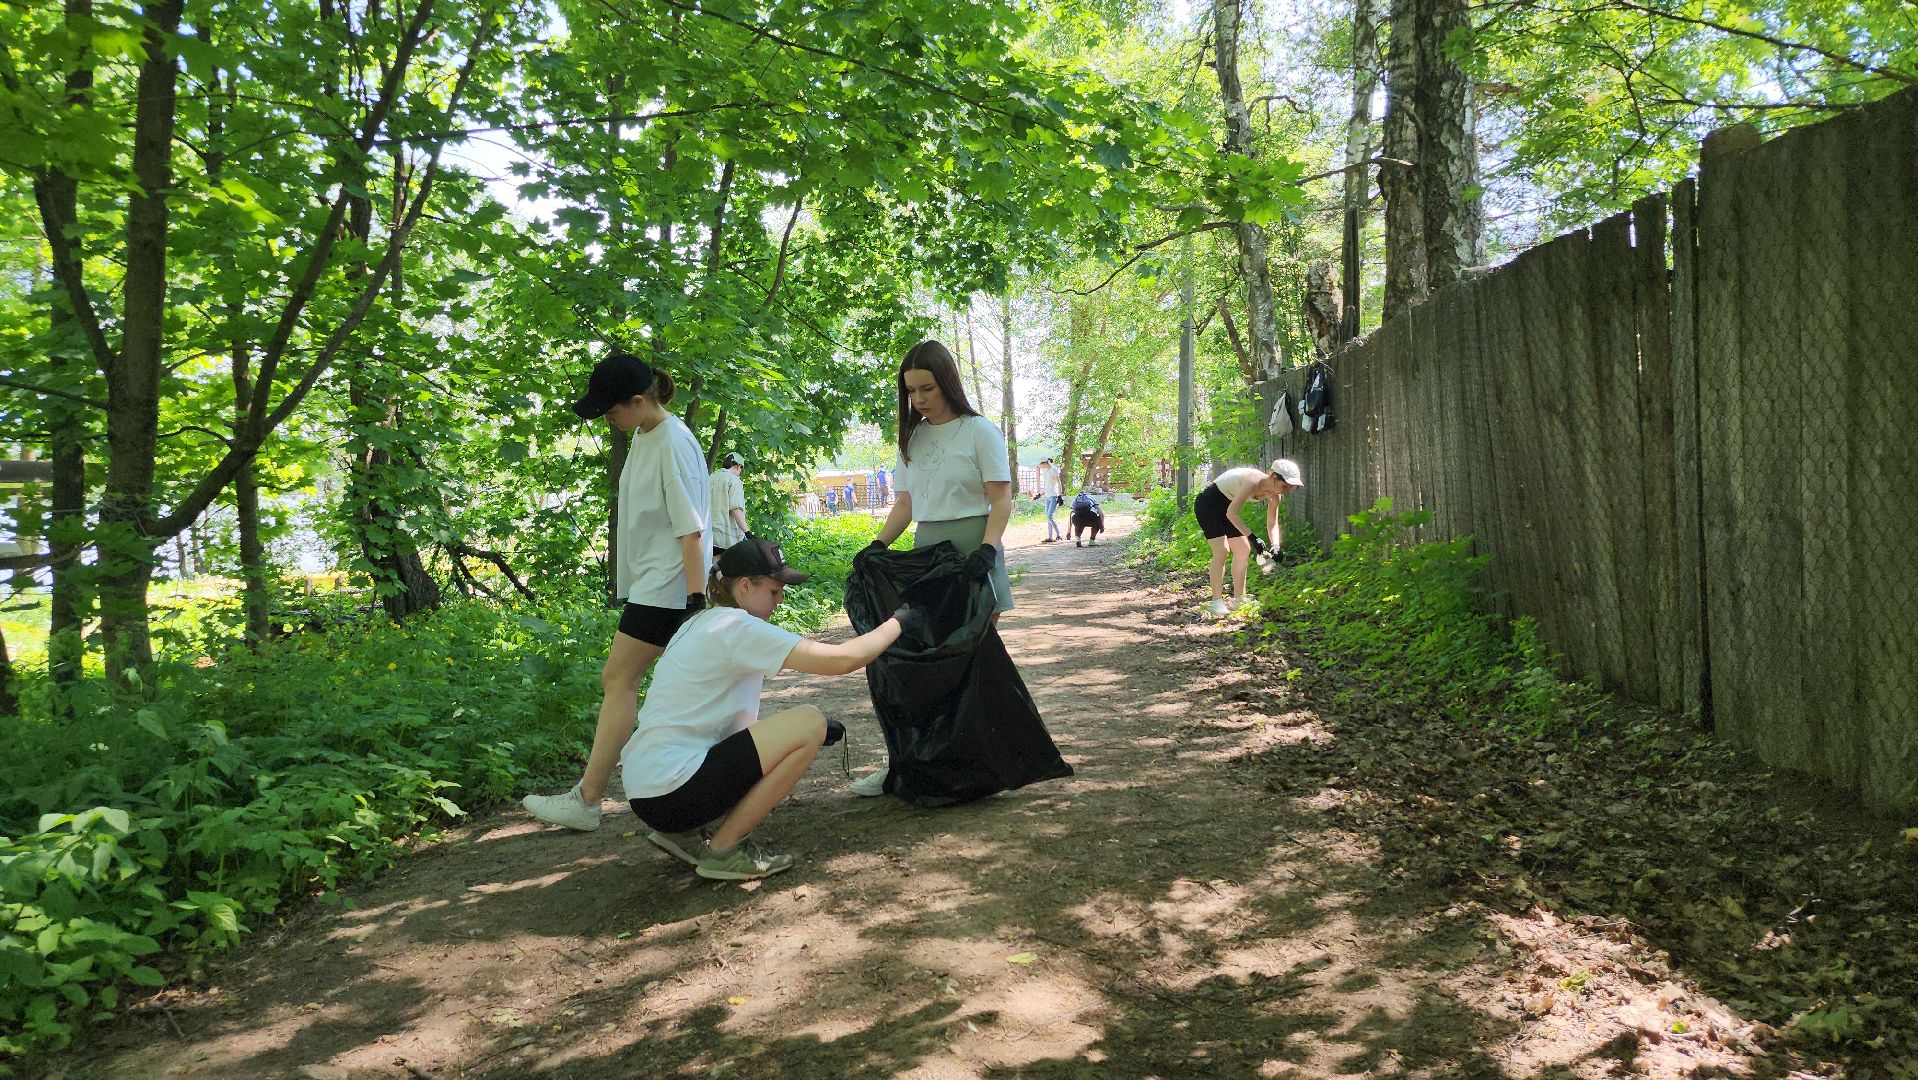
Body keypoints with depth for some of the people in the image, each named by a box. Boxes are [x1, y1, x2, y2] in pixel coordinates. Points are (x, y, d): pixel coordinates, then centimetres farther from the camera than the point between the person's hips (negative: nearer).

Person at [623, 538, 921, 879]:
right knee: (809, 723, -11)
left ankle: (681, 834, 14)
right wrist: (898, 621, -3)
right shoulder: (736, 627, -13)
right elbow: (843, 660, -18)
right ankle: (723, 851, -4)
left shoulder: (703, 622, 16)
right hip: (670, 791, -10)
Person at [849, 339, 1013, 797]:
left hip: (969, 547, -5)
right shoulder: (912, 438, 14)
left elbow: (1001, 501, -8)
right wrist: (878, 545, 0)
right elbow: (905, 504, 15)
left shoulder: (979, 431, -4)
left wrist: (987, 549, -22)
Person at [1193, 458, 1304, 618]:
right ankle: (1216, 602, -15)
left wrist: (1275, 545, -17)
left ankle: (1240, 598, 13)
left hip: (1225, 505, 9)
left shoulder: (1274, 495, -7)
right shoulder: (1254, 482, -33)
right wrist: (1252, 537, -37)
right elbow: (1231, 513, -34)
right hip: (1207, 502, -9)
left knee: (1243, 548, 7)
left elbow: (1272, 524, 2)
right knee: (1221, 549, -18)